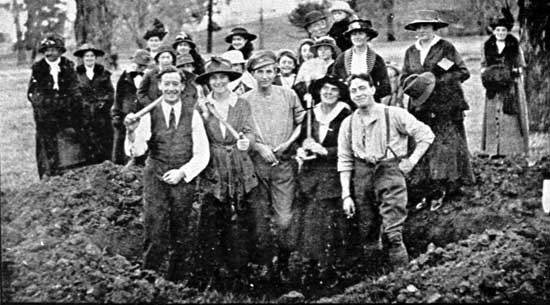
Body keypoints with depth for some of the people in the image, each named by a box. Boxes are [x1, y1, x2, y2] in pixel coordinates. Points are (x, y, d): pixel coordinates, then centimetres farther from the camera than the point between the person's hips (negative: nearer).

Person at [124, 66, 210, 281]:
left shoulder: (192, 116, 3)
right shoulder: (149, 115, 1)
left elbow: (202, 154, 2)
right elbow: (136, 151, -9)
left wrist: (182, 172, -11)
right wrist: (132, 131, -29)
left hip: (183, 179, 1)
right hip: (155, 177, -1)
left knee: (182, 236, 5)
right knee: (154, 233, -7)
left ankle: (178, 284, 16)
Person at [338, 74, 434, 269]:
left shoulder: (394, 114, -2)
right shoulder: (348, 123, 9)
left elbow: (426, 135, 3)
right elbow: (344, 161, 10)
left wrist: (411, 161, -3)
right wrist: (346, 195, 4)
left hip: (390, 171, -4)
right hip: (361, 174, 4)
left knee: (393, 234, -14)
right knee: (367, 233, 7)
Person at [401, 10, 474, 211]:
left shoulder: (446, 48, -1)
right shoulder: (411, 52, 13)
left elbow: (463, 72, -3)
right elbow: (404, 78, 15)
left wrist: (438, 80, -13)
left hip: (445, 106, -4)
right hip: (421, 107, 4)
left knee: (444, 147, -7)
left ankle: (441, 190, -3)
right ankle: (428, 192, 5)